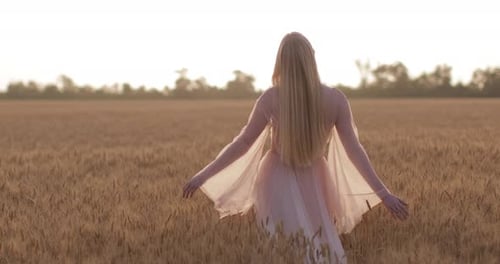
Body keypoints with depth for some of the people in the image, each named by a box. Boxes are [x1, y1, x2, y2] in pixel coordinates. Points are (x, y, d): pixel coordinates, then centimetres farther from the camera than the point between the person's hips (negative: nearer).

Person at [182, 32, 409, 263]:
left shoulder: (270, 98, -16)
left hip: (277, 182, -1)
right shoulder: (335, 98, -12)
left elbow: (243, 143, -11)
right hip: (313, 182, 1)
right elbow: (353, 149, -14)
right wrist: (384, 194, -11)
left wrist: (203, 175, -2)